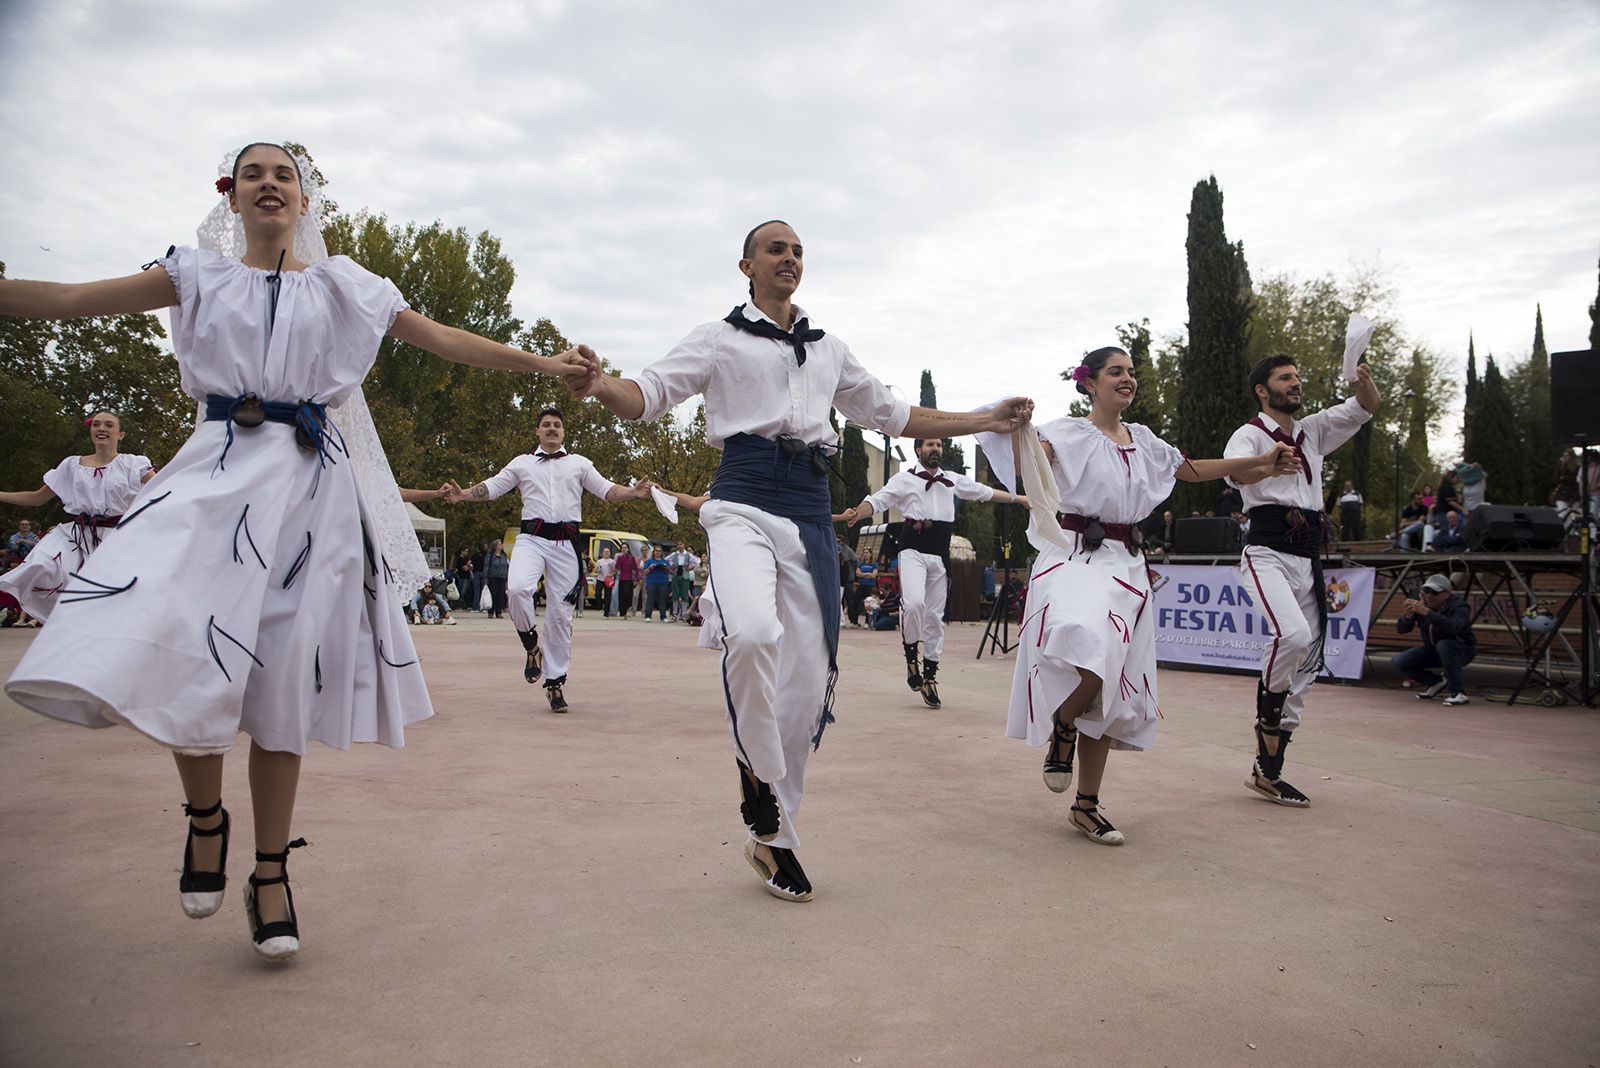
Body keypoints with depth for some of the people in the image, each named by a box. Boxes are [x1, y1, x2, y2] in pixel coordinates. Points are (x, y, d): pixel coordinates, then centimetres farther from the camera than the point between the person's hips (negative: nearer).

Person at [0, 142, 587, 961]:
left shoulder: (341, 285, 13)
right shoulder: (198, 276, 14)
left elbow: (442, 339, 12)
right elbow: (67, 300, 11)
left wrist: (541, 363, 7)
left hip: (311, 479, 0)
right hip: (219, 471, 1)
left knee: (283, 677, -1)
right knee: (169, 643, -19)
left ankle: (271, 873, 11)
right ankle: (204, 815, 9)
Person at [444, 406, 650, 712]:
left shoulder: (579, 463, 16)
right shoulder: (523, 463, 17)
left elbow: (606, 489, 9)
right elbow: (492, 486, 14)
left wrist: (633, 493, -10)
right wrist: (464, 494, -5)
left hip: (566, 543, 0)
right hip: (532, 537, 0)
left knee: (560, 614, 0)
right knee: (517, 588, -29)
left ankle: (555, 682, 11)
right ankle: (531, 644, -2)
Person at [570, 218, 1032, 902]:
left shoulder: (829, 350, 24)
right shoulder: (720, 339, 11)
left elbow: (890, 414, 31)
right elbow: (650, 394, 0)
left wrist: (984, 421, 29)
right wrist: (600, 385, -23)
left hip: (810, 509, 4)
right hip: (744, 499, -4)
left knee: (809, 679, 0)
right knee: (753, 633, -32)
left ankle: (774, 836, 15)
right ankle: (756, 770, -4)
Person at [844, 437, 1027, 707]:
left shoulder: (953, 480, 15)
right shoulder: (905, 479, 3)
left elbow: (985, 492, 25)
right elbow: (878, 500, -5)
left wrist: (1019, 499, 27)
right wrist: (856, 514, -24)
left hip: (940, 555, 4)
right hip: (913, 551, -4)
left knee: (934, 617, 7)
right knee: (913, 603, -27)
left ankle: (929, 675, 18)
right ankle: (911, 657, -3)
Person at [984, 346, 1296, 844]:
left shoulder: (1144, 441, 17)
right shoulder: (1068, 434, -1)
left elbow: (1194, 470, 30)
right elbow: (1023, 460, -19)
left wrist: (1261, 461, 30)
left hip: (1125, 566, 6)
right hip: (1073, 558, -6)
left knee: (1111, 688, 5)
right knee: (1093, 651, -34)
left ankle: (1087, 804, 16)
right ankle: (1061, 729, -2)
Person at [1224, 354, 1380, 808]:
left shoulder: (1312, 430, 20)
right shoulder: (1249, 434, 1)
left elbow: (1367, 407, 15)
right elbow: (1236, 470, -21)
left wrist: (1364, 377, -9)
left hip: (1308, 560, 7)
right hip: (1268, 553, -7)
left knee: (1306, 663, 3)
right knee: (1293, 634, -32)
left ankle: (1268, 771, 9)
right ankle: (1266, 716, -5)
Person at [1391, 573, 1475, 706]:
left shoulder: (1458, 606, -25)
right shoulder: (1419, 602, -11)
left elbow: (1453, 627, -47)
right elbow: (1401, 629, -14)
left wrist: (1426, 612, -56)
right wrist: (1406, 617, -37)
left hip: (1461, 650, -5)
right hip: (1432, 649, 5)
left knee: (1443, 645, -38)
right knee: (1397, 662, -13)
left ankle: (1458, 692, -23)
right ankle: (1437, 684, 7)